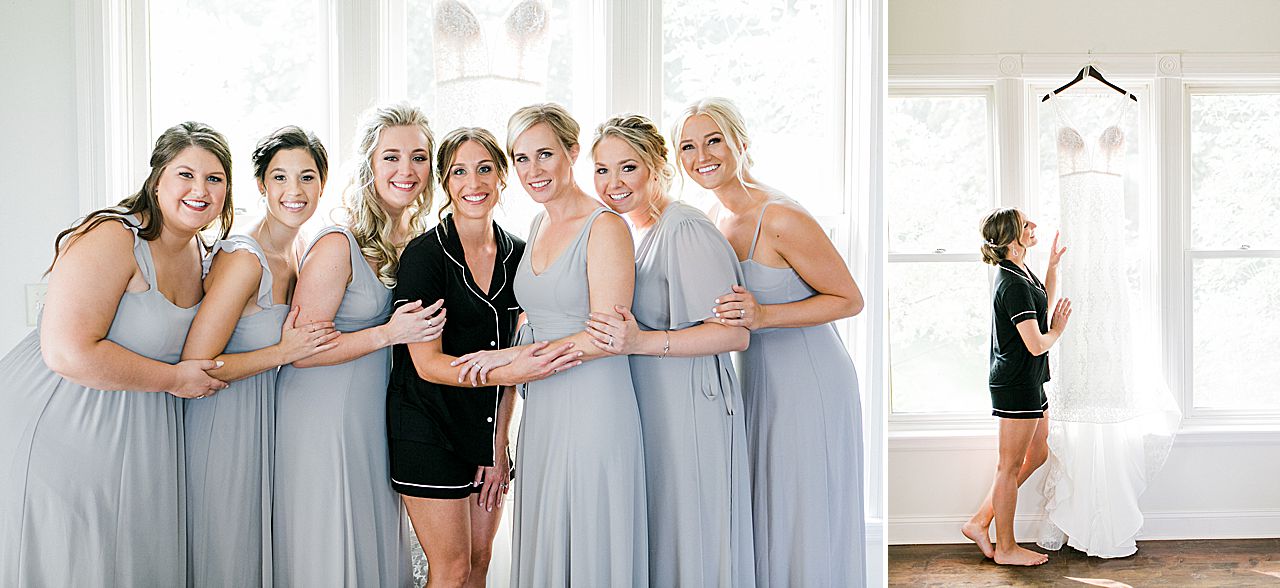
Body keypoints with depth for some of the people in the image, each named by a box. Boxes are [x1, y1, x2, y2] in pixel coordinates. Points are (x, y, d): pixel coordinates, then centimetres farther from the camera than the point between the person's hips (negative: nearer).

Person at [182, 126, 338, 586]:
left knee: (260, 544, 20)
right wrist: (284, 352, -21)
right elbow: (194, 366, -23)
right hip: (226, 420, -8)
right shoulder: (243, 259, -22)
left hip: (267, 414, 8)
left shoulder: (299, 250, 3)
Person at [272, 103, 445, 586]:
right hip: (325, 422, -7)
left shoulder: (411, 239, 4)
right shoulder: (338, 245, -18)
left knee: (377, 547, 19)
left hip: (378, 417, 7)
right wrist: (388, 334, -23)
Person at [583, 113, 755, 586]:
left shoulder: (685, 229, -14)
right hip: (644, 410, 8)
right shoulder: (626, 231, 12)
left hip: (690, 411, -8)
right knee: (652, 543, 15)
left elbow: (735, 333, -21)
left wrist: (640, 342, -30)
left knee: (691, 545, 2)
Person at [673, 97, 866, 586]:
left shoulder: (781, 219, -19)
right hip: (755, 381, 7)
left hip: (809, 384, -7)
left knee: (807, 526, 4)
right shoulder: (713, 220, 5)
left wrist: (764, 315, -25)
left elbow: (849, 300, -14)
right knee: (761, 522, 15)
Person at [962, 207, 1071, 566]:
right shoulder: (1014, 285, -21)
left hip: (1028, 381, 11)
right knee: (1010, 466, 2)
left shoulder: (1020, 272, 10)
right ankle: (1005, 548, 16)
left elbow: (1043, 303, 29)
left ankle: (979, 523, 22)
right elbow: (1036, 344, -24)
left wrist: (1053, 265, 20)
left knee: (1037, 455, 19)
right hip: (1016, 385, -11)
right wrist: (1058, 330, -4)